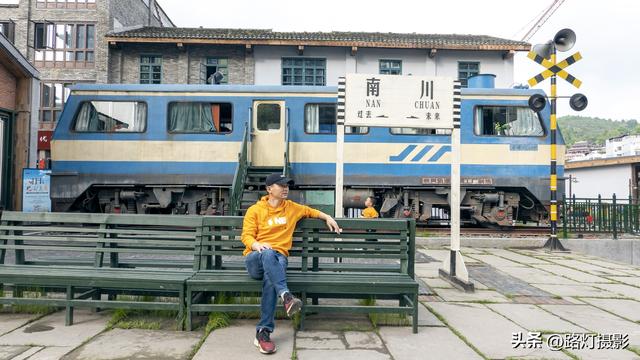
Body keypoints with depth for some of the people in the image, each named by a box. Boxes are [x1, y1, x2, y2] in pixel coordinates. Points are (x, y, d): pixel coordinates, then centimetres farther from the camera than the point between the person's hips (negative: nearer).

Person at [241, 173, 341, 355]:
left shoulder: (292, 207, 17)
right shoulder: (255, 210, 6)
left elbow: (309, 211, 36)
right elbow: (246, 236, -1)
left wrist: (327, 217, 26)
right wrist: (257, 245, -22)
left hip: (277, 258, 1)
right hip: (255, 259, -1)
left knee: (271, 277, -36)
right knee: (268, 253, -40)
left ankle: (263, 332, -33)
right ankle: (286, 296, -51)